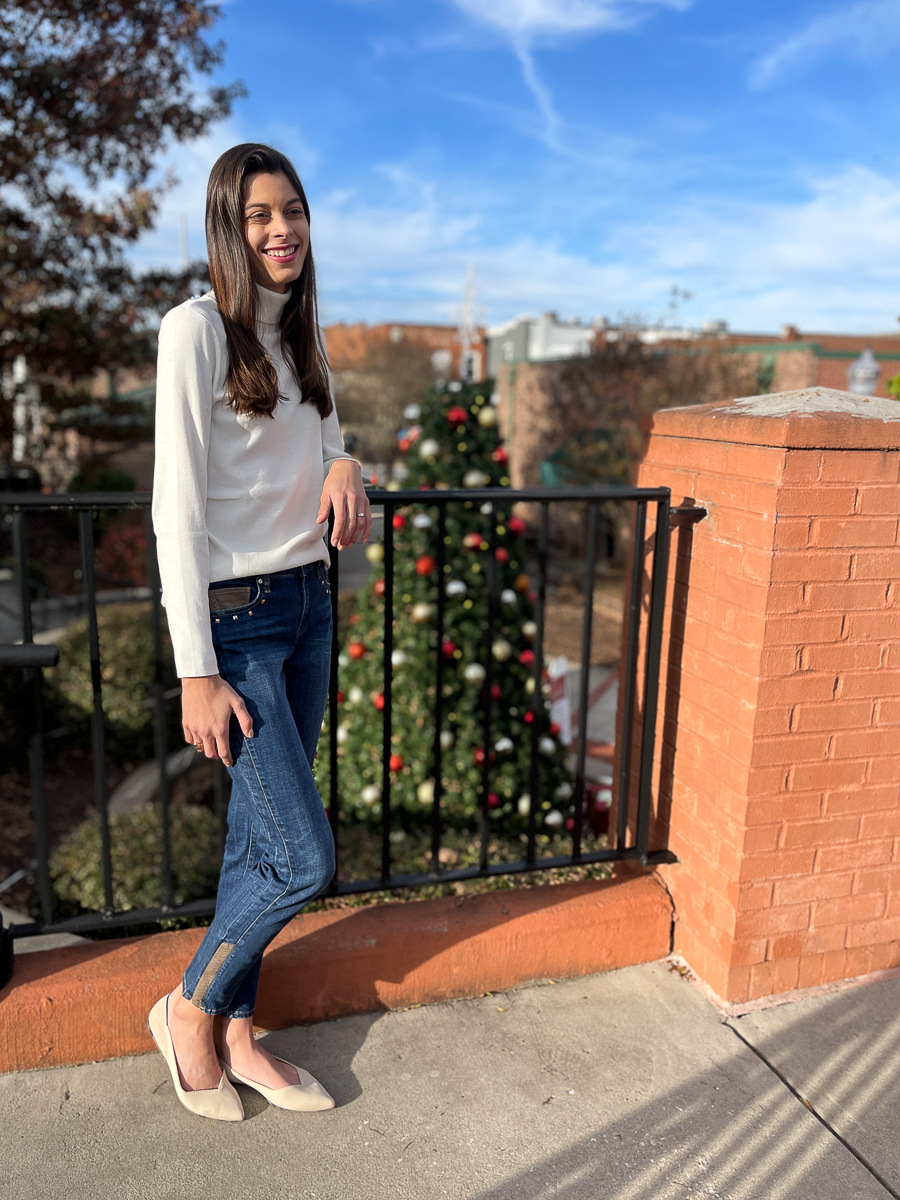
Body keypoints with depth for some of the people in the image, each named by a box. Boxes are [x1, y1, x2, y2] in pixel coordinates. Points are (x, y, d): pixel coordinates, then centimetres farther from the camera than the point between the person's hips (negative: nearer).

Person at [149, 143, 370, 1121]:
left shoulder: (301, 334, 13)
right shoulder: (197, 328, -11)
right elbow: (177, 507, -15)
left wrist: (345, 469, -6)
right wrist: (196, 673, -17)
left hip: (307, 602, 7)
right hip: (232, 616, -7)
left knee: (260, 840, 14)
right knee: (305, 860, -5)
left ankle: (235, 1032, 33)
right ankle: (189, 1010, 23)